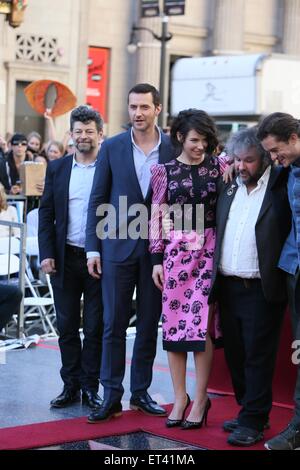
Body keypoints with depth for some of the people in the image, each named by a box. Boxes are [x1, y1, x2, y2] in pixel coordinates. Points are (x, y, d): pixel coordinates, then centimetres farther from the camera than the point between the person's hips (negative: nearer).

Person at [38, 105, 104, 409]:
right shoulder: (57, 168, 7)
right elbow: (46, 213, 6)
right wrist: (46, 254, -3)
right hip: (65, 258, 3)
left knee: (95, 327, 5)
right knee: (66, 325, 8)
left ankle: (90, 386, 15)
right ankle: (70, 385, 18)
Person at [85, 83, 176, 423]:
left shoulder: (174, 148, 0)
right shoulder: (111, 148, 1)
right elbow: (97, 199, 2)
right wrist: (93, 248, -2)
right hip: (118, 245, 0)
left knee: (149, 324, 8)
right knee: (114, 323, 1)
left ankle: (141, 392, 19)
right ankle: (111, 395, 8)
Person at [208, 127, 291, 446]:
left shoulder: (281, 185, -4)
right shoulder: (229, 188, 13)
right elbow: (217, 234, 16)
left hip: (261, 290, -6)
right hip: (228, 286, 6)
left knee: (257, 357, -1)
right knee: (234, 355, 12)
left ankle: (253, 422, 6)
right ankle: (248, 411, 25)